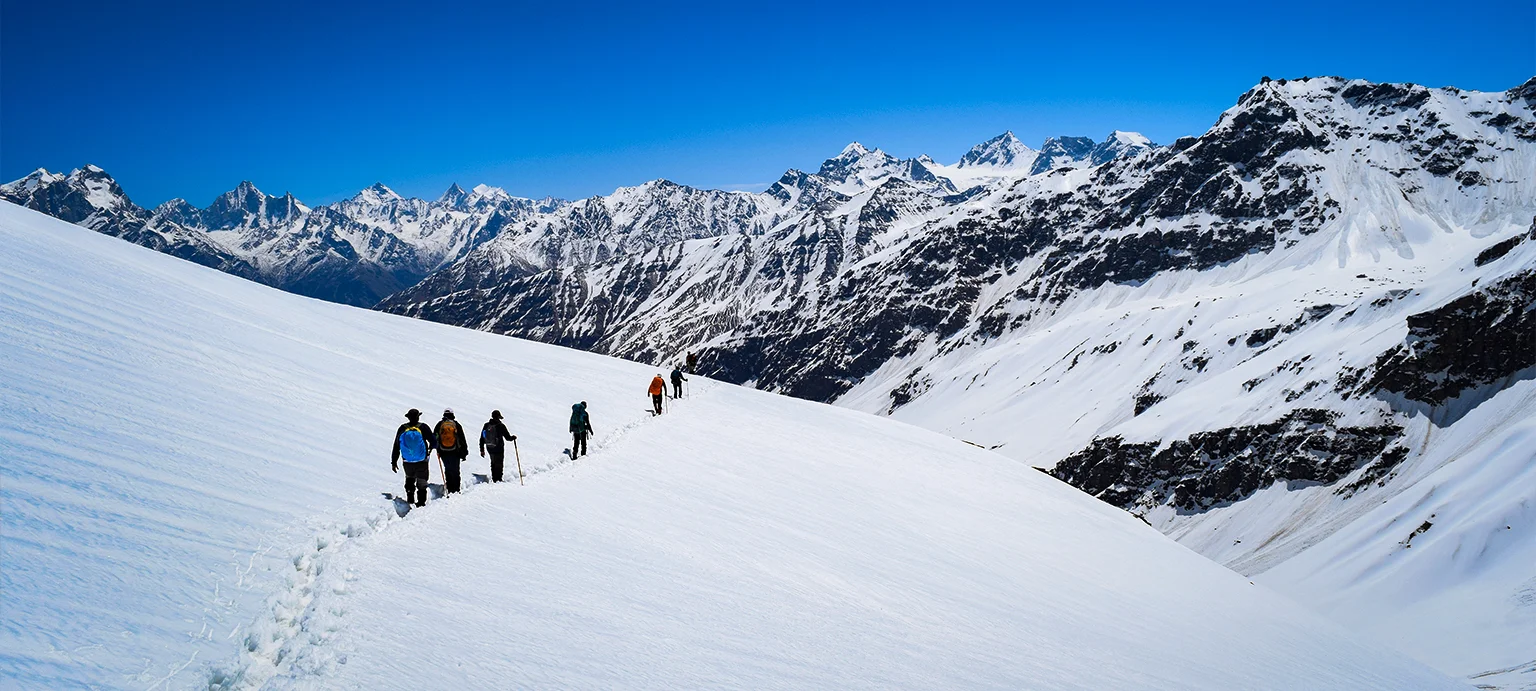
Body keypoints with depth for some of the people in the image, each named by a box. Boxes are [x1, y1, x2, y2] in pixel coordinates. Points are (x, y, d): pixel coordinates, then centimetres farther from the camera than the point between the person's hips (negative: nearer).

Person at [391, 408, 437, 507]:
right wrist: (431, 447, 18)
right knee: (421, 482, 9)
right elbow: (433, 441, -7)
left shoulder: (402, 429, -4)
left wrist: (394, 462, 9)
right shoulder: (423, 427, -11)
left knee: (410, 478, 27)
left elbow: (396, 446, 1)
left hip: (407, 462, 2)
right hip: (422, 462, -2)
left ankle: (410, 499, 26)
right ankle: (421, 503, 7)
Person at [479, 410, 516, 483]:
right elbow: (508, 437, -10)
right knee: (499, 464, 5)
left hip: (489, 448, 5)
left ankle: (494, 479, 24)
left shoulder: (486, 425, 0)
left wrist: (482, 450, 11)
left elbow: (482, 438, 4)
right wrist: (513, 437, 13)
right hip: (499, 449, -5)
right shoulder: (500, 426, -15)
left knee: (493, 463, 20)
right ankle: (498, 479, 4)